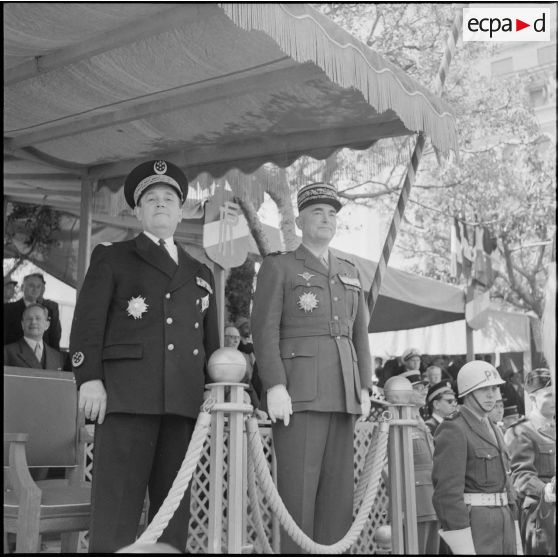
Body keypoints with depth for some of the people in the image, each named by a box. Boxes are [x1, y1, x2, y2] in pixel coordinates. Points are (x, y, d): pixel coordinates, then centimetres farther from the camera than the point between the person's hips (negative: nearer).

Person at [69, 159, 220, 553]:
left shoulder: (200, 273, 25)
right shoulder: (111, 258, 14)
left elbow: (212, 343, 23)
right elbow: (87, 322, 4)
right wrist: (89, 379, -9)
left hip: (184, 401, 4)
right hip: (125, 396, -4)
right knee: (117, 504, -9)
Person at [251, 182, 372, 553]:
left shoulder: (350, 272, 21)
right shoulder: (278, 266, 4)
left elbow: (360, 334, 18)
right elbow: (265, 329, -5)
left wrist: (365, 388, 8)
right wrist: (275, 386, -16)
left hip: (343, 394, 6)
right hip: (299, 391, -5)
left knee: (339, 490, 5)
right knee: (299, 489, -7)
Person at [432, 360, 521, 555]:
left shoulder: (492, 430, 18)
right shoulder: (452, 430, -11)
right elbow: (447, 490, -17)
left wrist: (515, 542, 17)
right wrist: (464, 548, -20)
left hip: (503, 525, 9)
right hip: (472, 526, -9)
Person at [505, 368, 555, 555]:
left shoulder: (552, 429, 16)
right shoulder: (521, 431, -8)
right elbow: (520, 473, -19)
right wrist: (546, 491, -35)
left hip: (552, 512, 6)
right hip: (541, 514, -6)